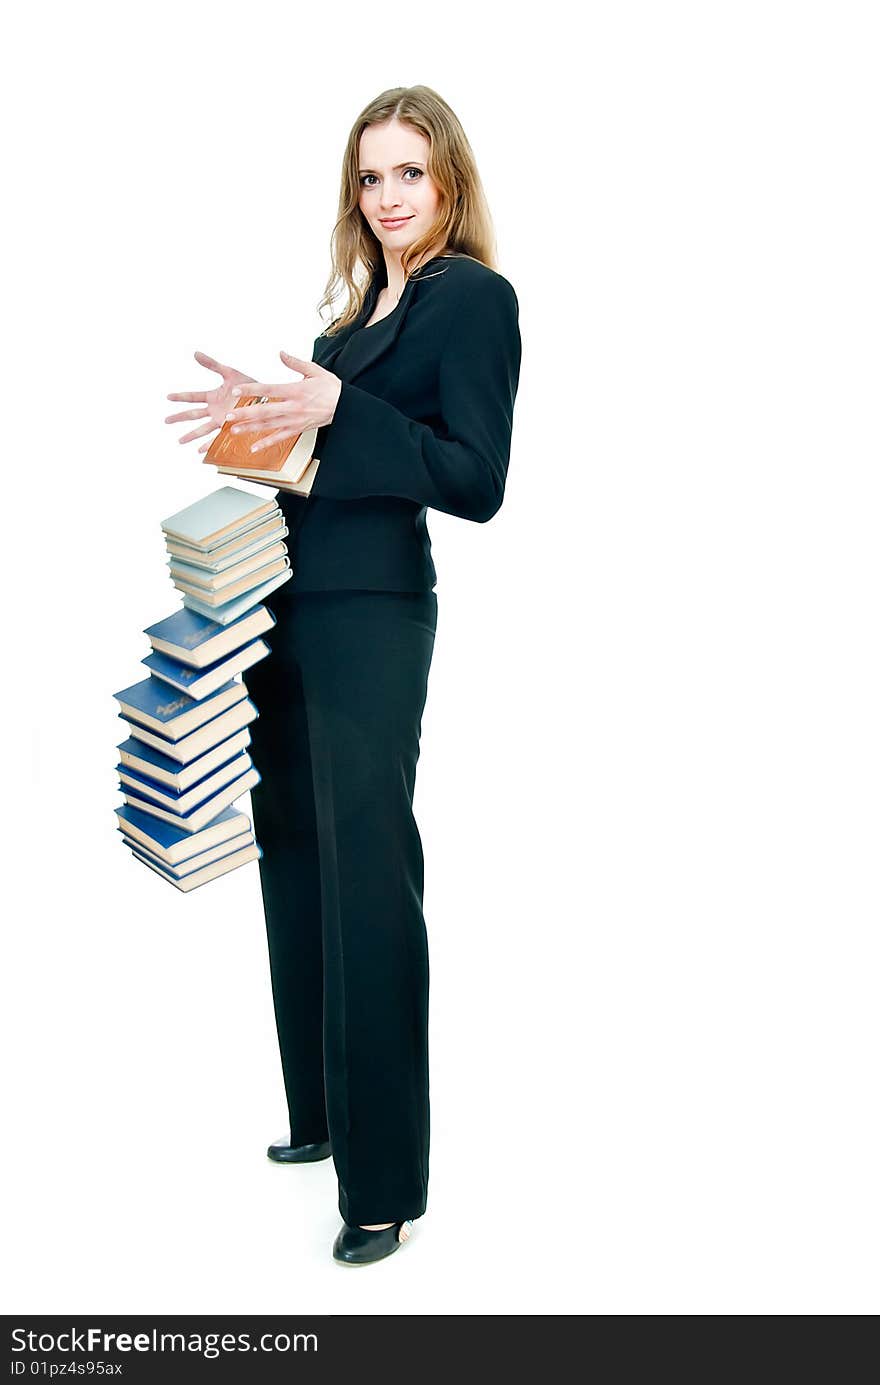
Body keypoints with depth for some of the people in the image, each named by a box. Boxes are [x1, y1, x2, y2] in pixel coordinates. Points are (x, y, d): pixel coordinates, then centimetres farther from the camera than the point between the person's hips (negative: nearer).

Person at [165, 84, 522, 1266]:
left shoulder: (476, 295, -6)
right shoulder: (364, 306, 16)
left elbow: (476, 482, -15)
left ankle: (386, 1180, 7)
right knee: (296, 862, 15)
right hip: (295, 606, 8)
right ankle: (324, 1112, 31)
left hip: (372, 614, -8)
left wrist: (336, 408, -23)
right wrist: (261, 413, 5)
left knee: (366, 880, -4)